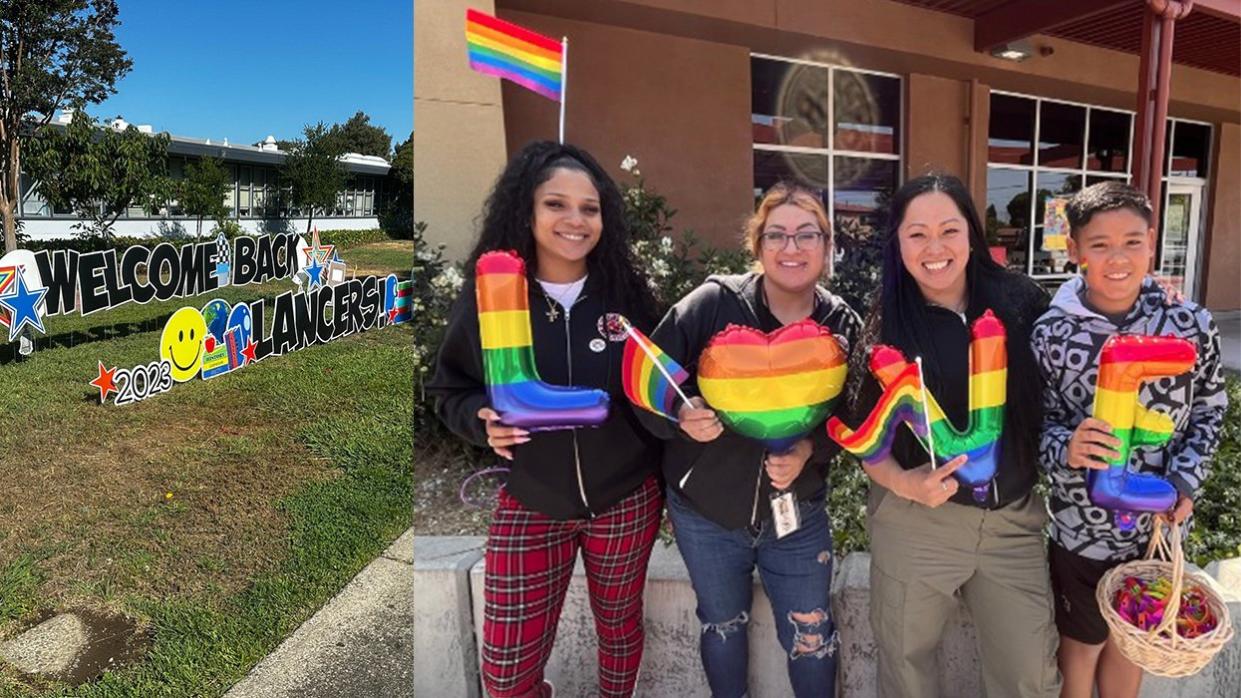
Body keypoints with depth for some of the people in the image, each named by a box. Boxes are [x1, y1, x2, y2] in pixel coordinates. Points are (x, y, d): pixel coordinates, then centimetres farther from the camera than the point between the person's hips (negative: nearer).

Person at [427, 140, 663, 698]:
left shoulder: (627, 290, -9)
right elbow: (449, 392, -3)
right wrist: (484, 421, -21)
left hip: (627, 500, 1)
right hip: (529, 505, 0)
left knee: (619, 621, 22)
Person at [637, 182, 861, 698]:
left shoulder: (843, 325, -7)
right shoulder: (714, 302, -17)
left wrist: (808, 451, -19)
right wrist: (681, 415, -33)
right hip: (705, 510, -1)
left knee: (811, 636, 15)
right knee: (722, 624, 21)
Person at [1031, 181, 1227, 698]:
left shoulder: (1191, 325, -10)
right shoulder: (1051, 334, -16)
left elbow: (1209, 410, 3)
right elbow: (1035, 424, -9)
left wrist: (1185, 480, -10)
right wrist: (1066, 446, -31)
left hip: (1158, 526, 2)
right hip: (1080, 528, -2)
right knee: (1083, 645, 19)